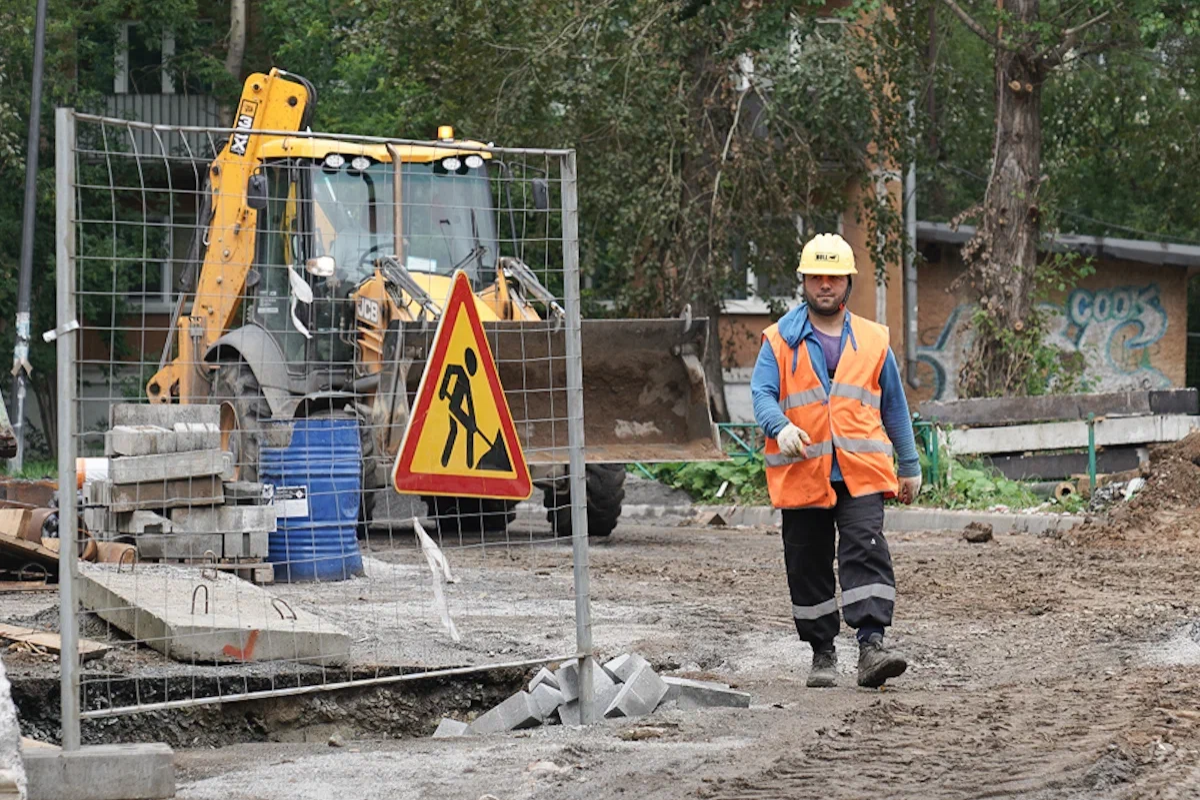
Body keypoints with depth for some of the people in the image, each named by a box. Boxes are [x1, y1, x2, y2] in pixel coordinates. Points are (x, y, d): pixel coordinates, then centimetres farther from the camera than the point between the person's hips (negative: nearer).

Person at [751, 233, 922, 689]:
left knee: (866, 552, -17)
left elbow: (894, 407, 18)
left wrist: (910, 465, 17)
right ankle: (822, 654, 17)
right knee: (809, 566, 6)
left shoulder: (873, 341, 12)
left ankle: (872, 644, -23)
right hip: (801, 475, 0)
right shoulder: (781, 341, 6)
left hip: (861, 475, 0)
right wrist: (781, 427, -25)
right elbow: (762, 393, -4)